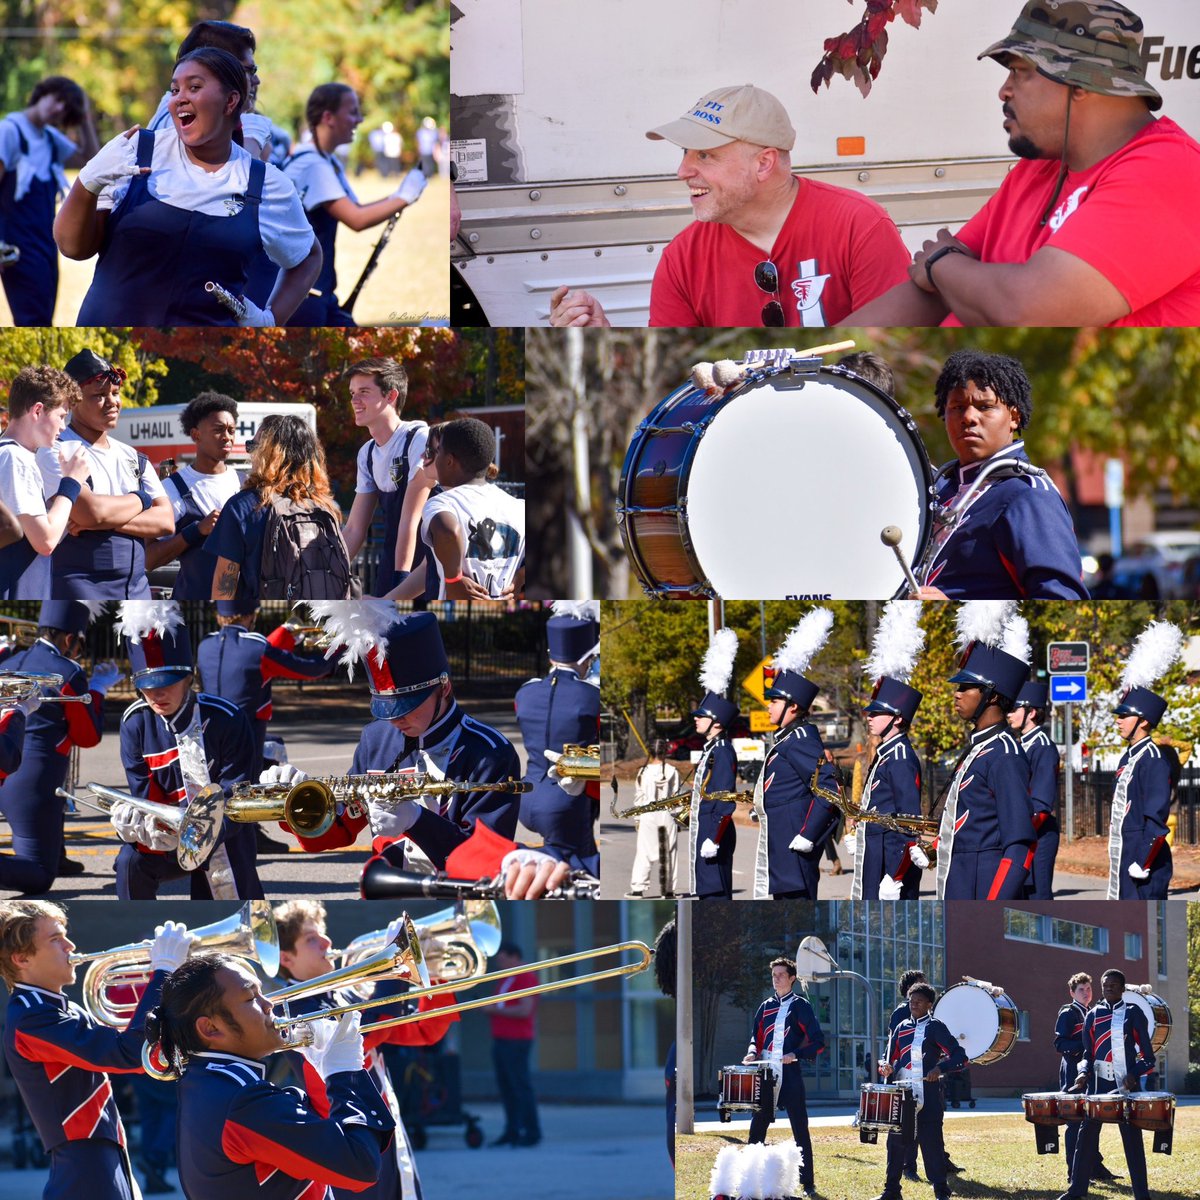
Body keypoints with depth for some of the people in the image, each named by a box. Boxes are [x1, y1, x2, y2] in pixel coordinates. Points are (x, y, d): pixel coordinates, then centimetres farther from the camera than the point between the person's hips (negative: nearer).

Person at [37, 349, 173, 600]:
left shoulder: (133, 457, 16)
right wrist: (140, 501, -1)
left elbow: (165, 521, 5)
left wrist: (107, 521, -12)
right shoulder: (56, 452, -6)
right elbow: (91, 510, -21)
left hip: (135, 588, 7)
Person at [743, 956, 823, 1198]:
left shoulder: (800, 1006, 0)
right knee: (757, 1128, 5)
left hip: (791, 1076, -5)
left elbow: (818, 1042, -3)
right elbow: (756, 1038, 20)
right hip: (765, 1075, 5)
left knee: (800, 1130, -2)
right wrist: (752, 1053, -1)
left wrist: (795, 1055, -17)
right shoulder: (766, 1007, 14)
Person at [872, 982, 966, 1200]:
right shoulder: (901, 1027, 14)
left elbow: (960, 1057, -6)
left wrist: (940, 1068, -21)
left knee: (931, 1142, -4)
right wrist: (886, 1067, -4)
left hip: (928, 1098, -5)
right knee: (896, 1142, 6)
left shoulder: (935, 1028, -1)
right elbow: (890, 1056, 19)